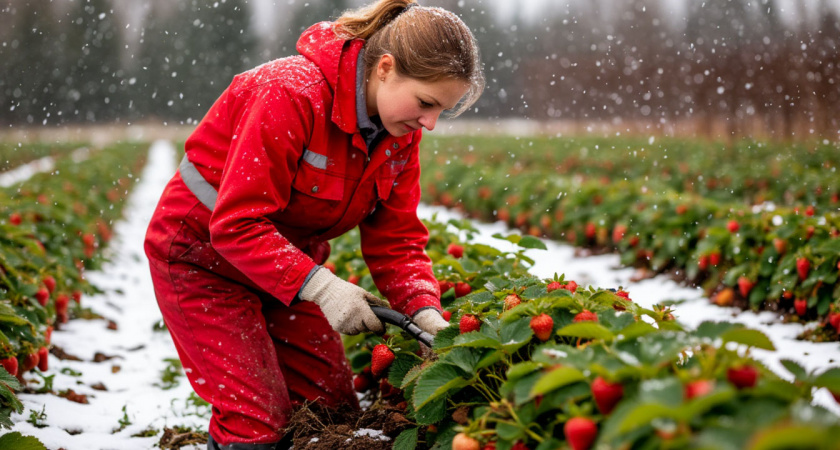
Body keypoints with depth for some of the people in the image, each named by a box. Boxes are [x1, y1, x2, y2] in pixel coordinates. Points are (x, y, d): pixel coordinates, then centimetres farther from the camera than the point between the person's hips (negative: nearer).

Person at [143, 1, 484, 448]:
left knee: (334, 403, 7)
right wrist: (319, 286, -37)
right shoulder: (291, 95, -31)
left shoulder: (399, 132, -7)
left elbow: (395, 237, -6)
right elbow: (236, 225, -31)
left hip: (291, 260, 7)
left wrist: (424, 310, -23)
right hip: (203, 255, -7)